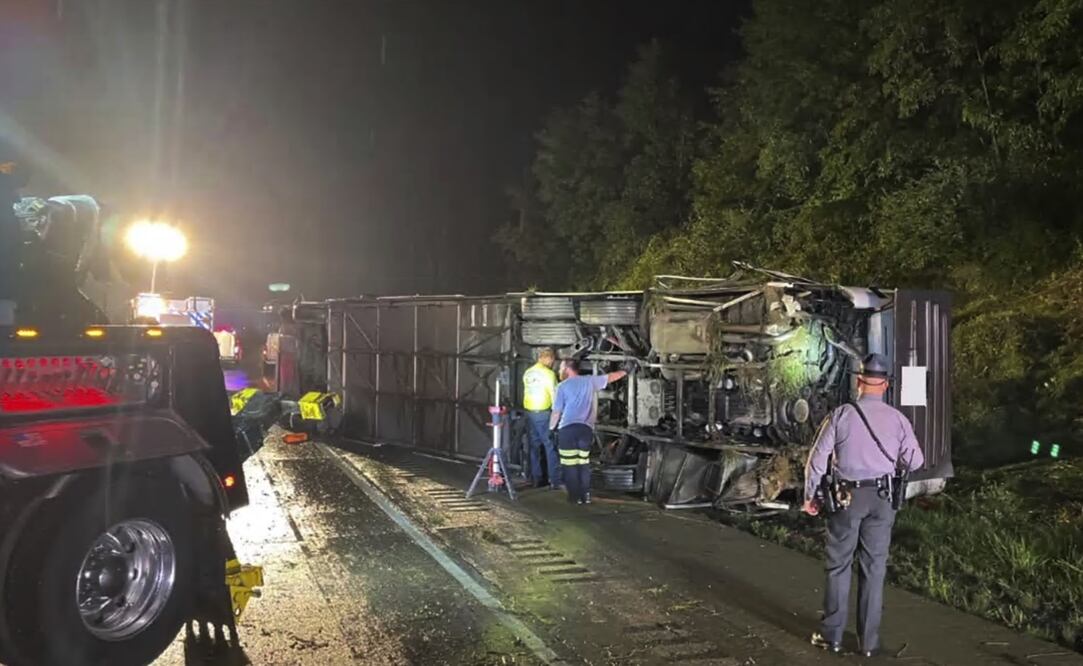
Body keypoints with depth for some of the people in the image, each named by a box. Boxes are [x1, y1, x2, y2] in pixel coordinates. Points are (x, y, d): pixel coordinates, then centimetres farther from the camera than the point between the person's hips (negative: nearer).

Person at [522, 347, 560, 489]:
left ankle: (536, 480, 14)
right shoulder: (549, 373, -11)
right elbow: (555, 395, -10)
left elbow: (526, 392, 13)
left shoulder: (527, 373, 9)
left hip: (529, 412, 6)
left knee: (534, 447, 11)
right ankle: (555, 481, -3)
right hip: (543, 413, -6)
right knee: (551, 447, -2)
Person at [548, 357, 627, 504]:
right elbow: (610, 377, 21)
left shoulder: (562, 386, 3)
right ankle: (586, 495, 13)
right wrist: (626, 371, 35)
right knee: (584, 464, 16)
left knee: (570, 465, 3)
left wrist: (551, 429, 13)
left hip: (567, 429, -4)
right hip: (586, 428, 4)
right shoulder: (590, 381, 11)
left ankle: (576, 496, 3)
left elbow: (556, 412, 2)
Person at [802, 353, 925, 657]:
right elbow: (915, 462, 5)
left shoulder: (841, 415, -7)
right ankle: (869, 640, 14)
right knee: (874, 568, 9)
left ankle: (832, 635, 16)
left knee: (838, 566, 9)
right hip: (880, 498, 1)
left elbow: (817, 458, -6)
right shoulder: (897, 419, -2)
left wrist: (810, 495, 6)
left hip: (846, 496, -1)